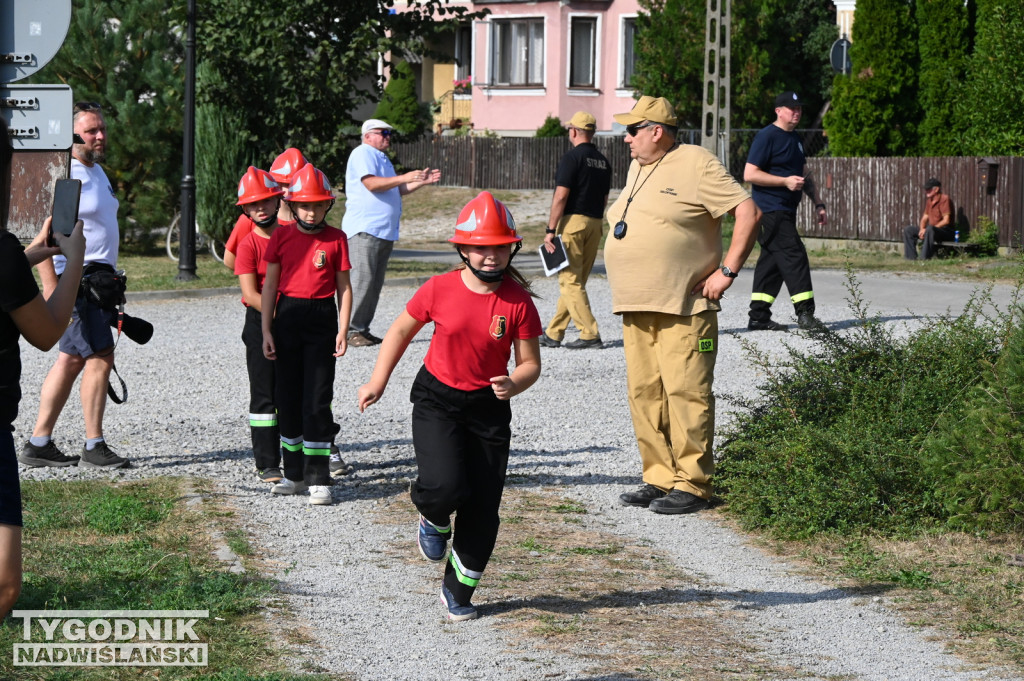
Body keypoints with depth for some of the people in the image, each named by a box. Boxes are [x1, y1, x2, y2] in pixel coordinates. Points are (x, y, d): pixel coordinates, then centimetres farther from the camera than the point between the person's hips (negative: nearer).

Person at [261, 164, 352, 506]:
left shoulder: (336, 239, 0)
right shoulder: (282, 236, 3)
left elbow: (343, 287, 3)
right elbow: (270, 285, 6)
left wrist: (343, 331, -4)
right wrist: (267, 330, 2)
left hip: (322, 318, -2)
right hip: (288, 316, 3)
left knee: (317, 399, -6)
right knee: (288, 396, 8)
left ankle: (318, 479, -3)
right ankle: (294, 474, 20)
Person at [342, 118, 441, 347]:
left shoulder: (382, 158, 25)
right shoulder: (363, 153, -6)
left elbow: (395, 189, 28)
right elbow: (371, 184, -19)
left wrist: (421, 181, 15)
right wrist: (404, 178, -22)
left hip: (385, 231, 10)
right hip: (364, 229, -10)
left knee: (375, 283, 9)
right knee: (361, 280, -13)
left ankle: (362, 328, 13)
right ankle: (351, 330, -11)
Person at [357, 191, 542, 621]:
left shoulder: (518, 301, -10)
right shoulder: (440, 290, -10)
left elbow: (530, 363, -4)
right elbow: (401, 331, 7)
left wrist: (513, 385, -25)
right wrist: (377, 383, 5)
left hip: (488, 407, 1)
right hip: (436, 398, -1)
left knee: (483, 508, 1)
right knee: (445, 486, -23)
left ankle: (458, 591, 21)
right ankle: (434, 522, 15)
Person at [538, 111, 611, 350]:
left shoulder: (572, 157, -9)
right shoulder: (603, 161, 13)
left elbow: (561, 197, -14)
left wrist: (550, 230, -13)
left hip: (573, 220, -8)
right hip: (595, 223, 8)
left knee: (570, 281, -6)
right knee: (575, 281, 11)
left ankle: (590, 333, -13)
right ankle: (553, 334, 17)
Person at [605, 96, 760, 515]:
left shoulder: (696, 165, -7)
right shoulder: (637, 168, 19)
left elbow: (748, 212, -11)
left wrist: (727, 271, -13)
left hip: (683, 308, -8)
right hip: (636, 309, 8)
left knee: (686, 393, -9)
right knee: (644, 394, 7)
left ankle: (692, 485, -6)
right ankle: (659, 479, 14)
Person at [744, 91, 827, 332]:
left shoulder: (795, 139, 19)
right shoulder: (767, 136, -9)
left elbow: (803, 177, 29)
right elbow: (749, 174, -15)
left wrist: (818, 203, 21)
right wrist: (785, 181, -19)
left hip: (786, 211, 9)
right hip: (769, 210, -9)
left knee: (772, 262, 8)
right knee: (793, 254, -14)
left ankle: (759, 317, 11)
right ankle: (805, 313, -15)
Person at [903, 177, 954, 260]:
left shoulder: (944, 199, -14)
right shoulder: (929, 200, 11)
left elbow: (946, 220, -21)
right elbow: (925, 218, 16)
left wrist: (926, 230, -22)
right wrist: (922, 229, -8)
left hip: (947, 231, -9)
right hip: (933, 230, 9)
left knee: (930, 229, -40)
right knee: (908, 230, 1)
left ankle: (924, 258, -41)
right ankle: (911, 256, -6)